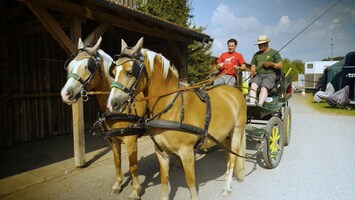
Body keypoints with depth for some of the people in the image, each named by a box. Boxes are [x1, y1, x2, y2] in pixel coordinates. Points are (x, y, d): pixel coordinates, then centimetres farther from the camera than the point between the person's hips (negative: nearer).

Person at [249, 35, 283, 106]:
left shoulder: (274, 52, 13)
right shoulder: (256, 54, 24)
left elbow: (280, 65, 7)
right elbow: (253, 66, 20)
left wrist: (271, 64, -11)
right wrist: (253, 72, -2)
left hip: (270, 74, -3)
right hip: (258, 75, 3)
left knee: (264, 88, -33)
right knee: (253, 85, -30)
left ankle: (260, 105, -51)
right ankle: (251, 104, -43)